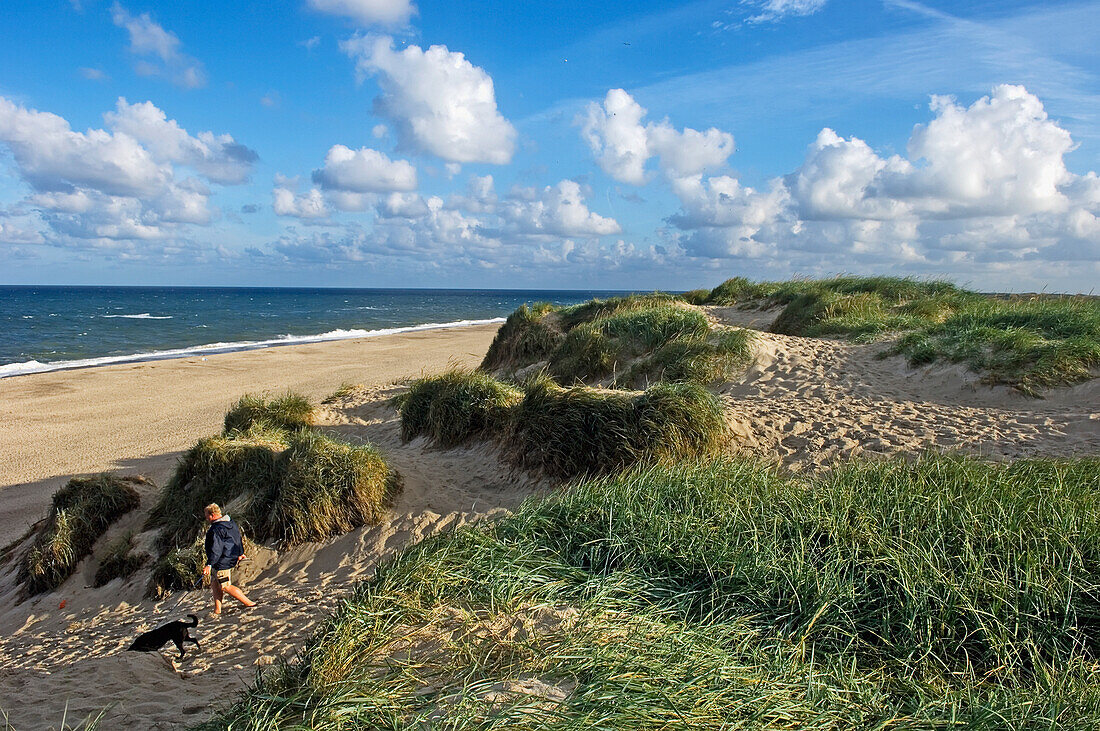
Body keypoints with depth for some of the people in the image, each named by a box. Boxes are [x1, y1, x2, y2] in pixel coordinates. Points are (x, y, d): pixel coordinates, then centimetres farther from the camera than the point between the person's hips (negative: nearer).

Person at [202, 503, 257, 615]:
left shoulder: (216, 529, -21)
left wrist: (209, 564, -30)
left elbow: (216, 549, -28)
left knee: (225, 586, -2)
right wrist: (240, 553, 32)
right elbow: (238, 539, 21)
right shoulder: (231, 523, 9)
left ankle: (249, 603, 0)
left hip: (222, 562, -10)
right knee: (215, 583, 16)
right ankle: (217, 610, 19)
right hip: (232, 558, 10)